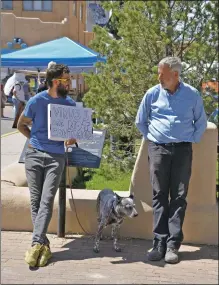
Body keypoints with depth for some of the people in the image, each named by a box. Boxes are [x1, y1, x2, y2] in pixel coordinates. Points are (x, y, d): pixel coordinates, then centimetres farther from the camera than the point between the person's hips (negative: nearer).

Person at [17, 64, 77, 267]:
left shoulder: (70, 104, 4)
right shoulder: (36, 101, -1)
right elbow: (21, 125, 11)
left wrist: (72, 138, -8)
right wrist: (34, 140, 0)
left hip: (56, 157, 0)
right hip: (34, 154, 0)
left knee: (46, 201, -11)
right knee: (36, 201, 0)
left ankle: (36, 244, -14)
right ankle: (44, 245, 6)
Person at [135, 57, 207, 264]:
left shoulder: (192, 95, 0)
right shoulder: (152, 94, 2)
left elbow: (201, 123, 12)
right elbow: (140, 121, 15)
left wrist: (191, 140, 5)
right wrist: (151, 138, 11)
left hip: (182, 151, -1)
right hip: (158, 149, 1)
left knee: (179, 197, -2)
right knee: (159, 196, 1)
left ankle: (173, 245, 1)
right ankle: (159, 243, 5)